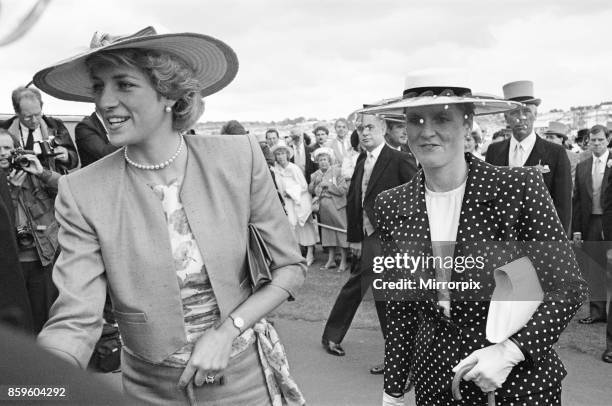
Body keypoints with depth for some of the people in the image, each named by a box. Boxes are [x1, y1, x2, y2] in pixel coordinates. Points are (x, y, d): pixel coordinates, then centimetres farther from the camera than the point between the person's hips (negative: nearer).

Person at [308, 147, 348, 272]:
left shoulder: (336, 171, -4)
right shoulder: (315, 175, 10)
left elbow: (343, 189, -11)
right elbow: (310, 191, 4)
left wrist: (328, 185, -12)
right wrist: (315, 182, -12)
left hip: (337, 207, -5)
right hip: (324, 208, 5)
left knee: (341, 232, -3)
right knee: (328, 233, 9)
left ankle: (343, 261, 4)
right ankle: (331, 260, 17)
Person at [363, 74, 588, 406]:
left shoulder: (518, 188, -16)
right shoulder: (391, 207, -7)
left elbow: (567, 288, -9)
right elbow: (399, 307, 1)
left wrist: (511, 350, -20)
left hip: (519, 379, -2)